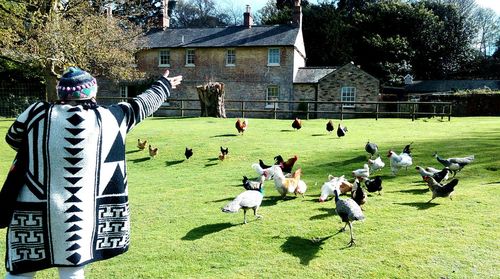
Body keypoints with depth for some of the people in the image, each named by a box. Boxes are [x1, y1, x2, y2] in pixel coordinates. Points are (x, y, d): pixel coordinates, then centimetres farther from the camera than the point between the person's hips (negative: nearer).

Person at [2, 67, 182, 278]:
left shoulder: (37, 113, -4)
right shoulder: (108, 118, -4)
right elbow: (142, 105, 11)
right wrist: (163, 86, 27)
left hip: (34, 214, 0)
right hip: (80, 214, 0)